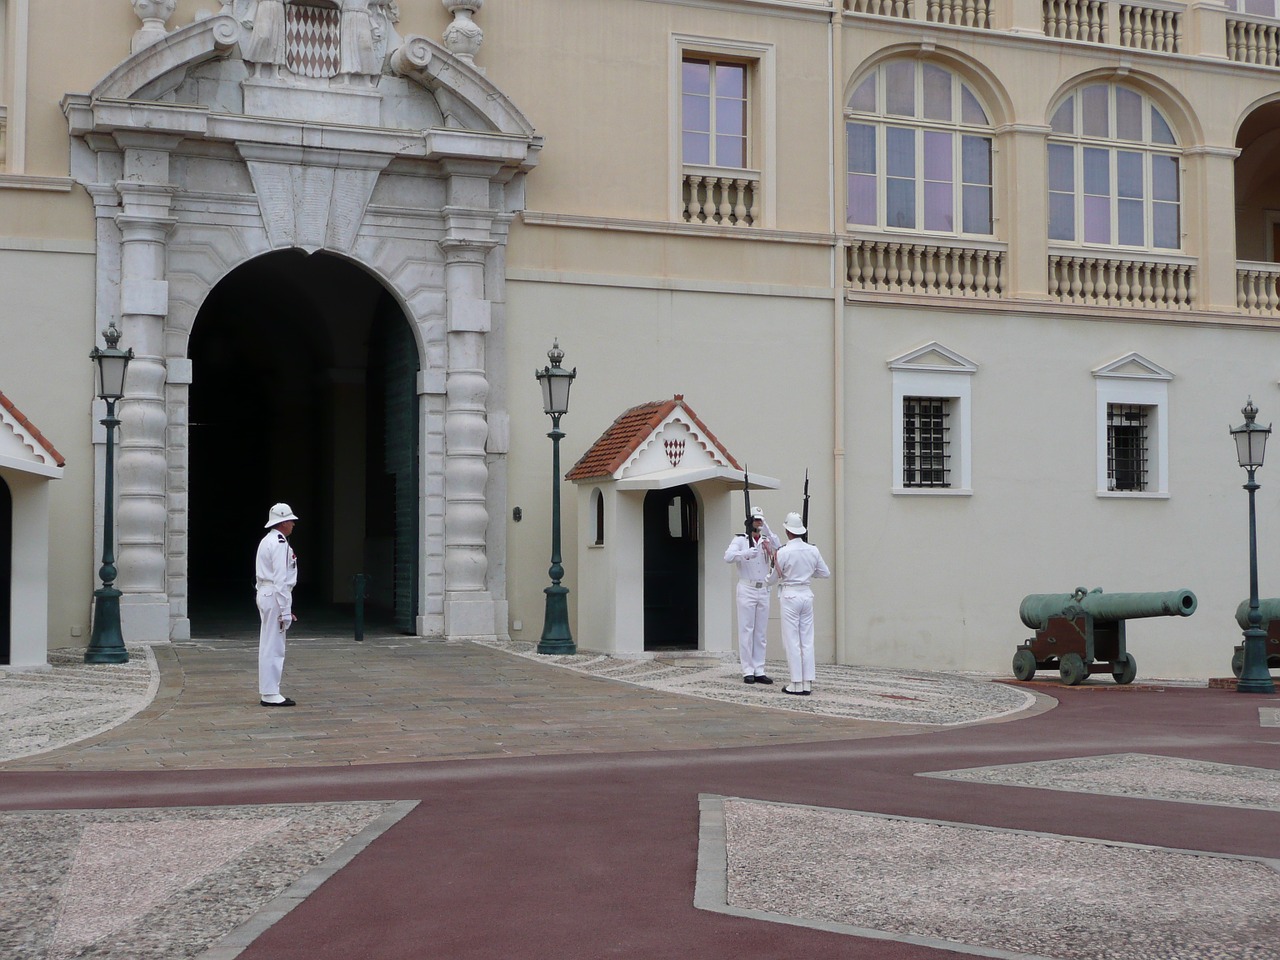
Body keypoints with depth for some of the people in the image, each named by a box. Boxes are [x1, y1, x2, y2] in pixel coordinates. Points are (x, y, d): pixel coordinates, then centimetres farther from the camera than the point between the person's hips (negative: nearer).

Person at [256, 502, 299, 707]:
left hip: (265, 594, 10)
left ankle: (267, 692, 18)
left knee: (269, 646, 13)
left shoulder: (267, 541, 16)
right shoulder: (280, 544, -14)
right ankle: (271, 695, -5)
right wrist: (285, 611, -17)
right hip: (275, 596, -10)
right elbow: (281, 580, -19)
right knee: (274, 646, -7)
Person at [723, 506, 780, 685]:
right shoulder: (741, 539, -1)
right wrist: (746, 553, -32)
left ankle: (759, 671, 10)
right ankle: (748, 671, -1)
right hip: (747, 589, -4)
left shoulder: (767, 541, 10)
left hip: (763, 590, 4)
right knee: (746, 631, -3)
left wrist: (769, 533, -18)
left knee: (760, 632, 7)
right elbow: (728, 557, -17)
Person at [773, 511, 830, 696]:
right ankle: (808, 683, 8)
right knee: (807, 640, 8)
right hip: (806, 594, 5)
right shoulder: (813, 550, 2)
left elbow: (774, 578, -5)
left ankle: (797, 684, 0)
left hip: (789, 596, -5)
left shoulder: (783, 552, -12)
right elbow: (825, 573, 9)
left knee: (792, 641, 0)